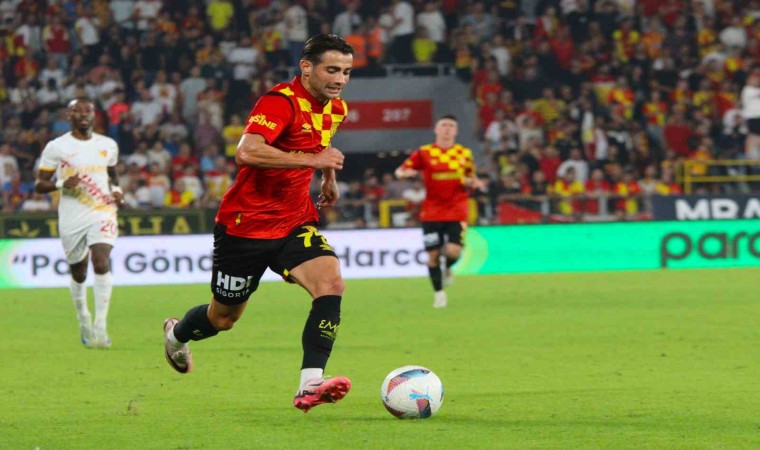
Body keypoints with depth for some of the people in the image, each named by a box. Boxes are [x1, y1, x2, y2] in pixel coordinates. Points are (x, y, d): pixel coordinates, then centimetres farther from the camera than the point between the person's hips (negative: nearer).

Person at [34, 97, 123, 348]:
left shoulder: (108, 146, 9)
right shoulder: (56, 147, -1)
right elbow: (39, 185, 1)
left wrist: (117, 190, 4)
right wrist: (62, 184, -18)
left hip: (103, 213, 1)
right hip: (72, 218, -1)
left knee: (101, 263, -20)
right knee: (78, 272, 9)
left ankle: (100, 325, -21)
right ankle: (83, 320, 34)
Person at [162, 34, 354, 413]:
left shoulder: (335, 109, 6)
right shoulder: (281, 101, -21)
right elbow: (247, 152, -37)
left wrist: (329, 177, 30)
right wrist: (312, 159, -34)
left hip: (295, 222, 6)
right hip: (246, 223, -6)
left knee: (331, 283, -23)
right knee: (224, 317, 11)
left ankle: (310, 385, -28)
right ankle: (176, 334, 46)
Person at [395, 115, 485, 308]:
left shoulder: (464, 154, 6)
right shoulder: (424, 153, 1)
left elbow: (470, 179, 17)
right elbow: (400, 171, 1)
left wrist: (474, 183, -6)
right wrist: (407, 173, -22)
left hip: (456, 211, 0)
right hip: (432, 211, 0)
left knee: (453, 251, -17)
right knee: (433, 254, 1)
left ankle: (448, 269, 19)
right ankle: (439, 293, 19)